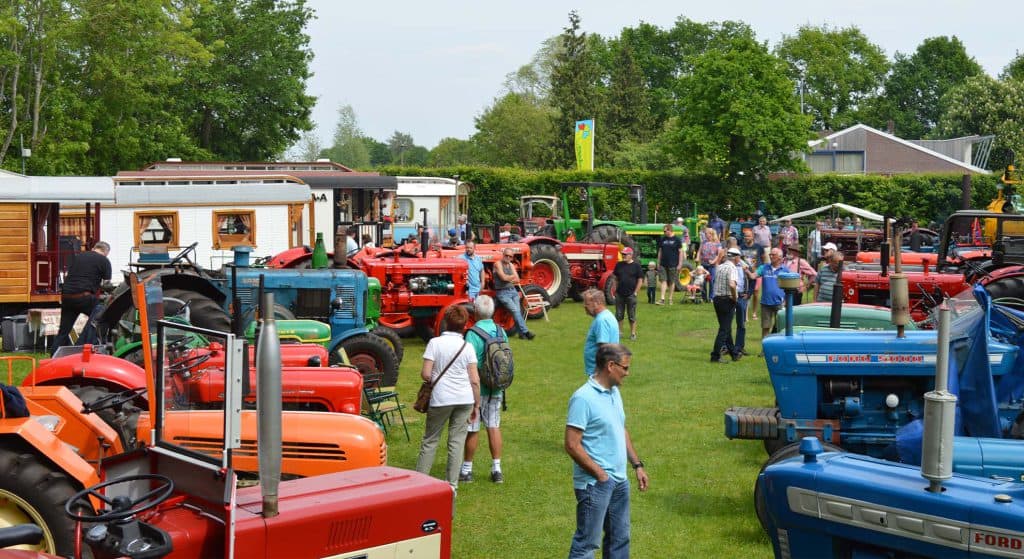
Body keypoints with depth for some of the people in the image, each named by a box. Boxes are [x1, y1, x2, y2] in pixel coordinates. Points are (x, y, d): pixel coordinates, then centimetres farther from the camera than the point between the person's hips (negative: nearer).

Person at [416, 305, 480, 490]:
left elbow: (425, 374, -10)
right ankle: (452, 485, 8)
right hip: (465, 399, 2)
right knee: (457, 442, 7)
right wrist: (476, 405, 8)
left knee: (430, 440, 10)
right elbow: (475, 380, -1)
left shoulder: (435, 343, -5)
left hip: (441, 398, -2)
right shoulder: (467, 347, 0)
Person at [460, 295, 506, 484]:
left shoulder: (473, 334, -18)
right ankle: (496, 469, 14)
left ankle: (467, 469, 15)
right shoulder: (501, 332, 2)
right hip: (497, 388, 6)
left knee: (472, 429, 5)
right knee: (494, 426, 12)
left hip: (477, 389, -6)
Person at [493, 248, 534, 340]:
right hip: (502, 292, -6)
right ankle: (525, 331, -20)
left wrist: (508, 279, -7)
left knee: (518, 311, -8)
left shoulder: (511, 265, 16)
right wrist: (513, 277, 1)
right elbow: (504, 277, -16)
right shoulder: (498, 264, -4)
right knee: (515, 310, -19)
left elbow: (517, 280, 10)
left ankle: (522, 333, -9)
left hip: (513, 291, 6)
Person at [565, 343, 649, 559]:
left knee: (619, 537, 18)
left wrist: (637, 465, 14)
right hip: (595, 484, -9)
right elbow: (572, 445, -21)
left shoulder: (614, 392, 9)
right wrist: (600, 474, -17)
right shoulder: (583, 398, -19)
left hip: (620, 481, 9)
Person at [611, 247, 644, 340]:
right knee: (619, 315, 8)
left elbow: (640, 280, -3)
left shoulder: (636, 266, -4)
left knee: (632, 316, 4)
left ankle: (633, 334, 11)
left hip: (631, 295, -3)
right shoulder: (619, 265, 6)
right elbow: (616, 279, 13)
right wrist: (615, 290, 5)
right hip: (619, 294, 3)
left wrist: (635, 293, -7)